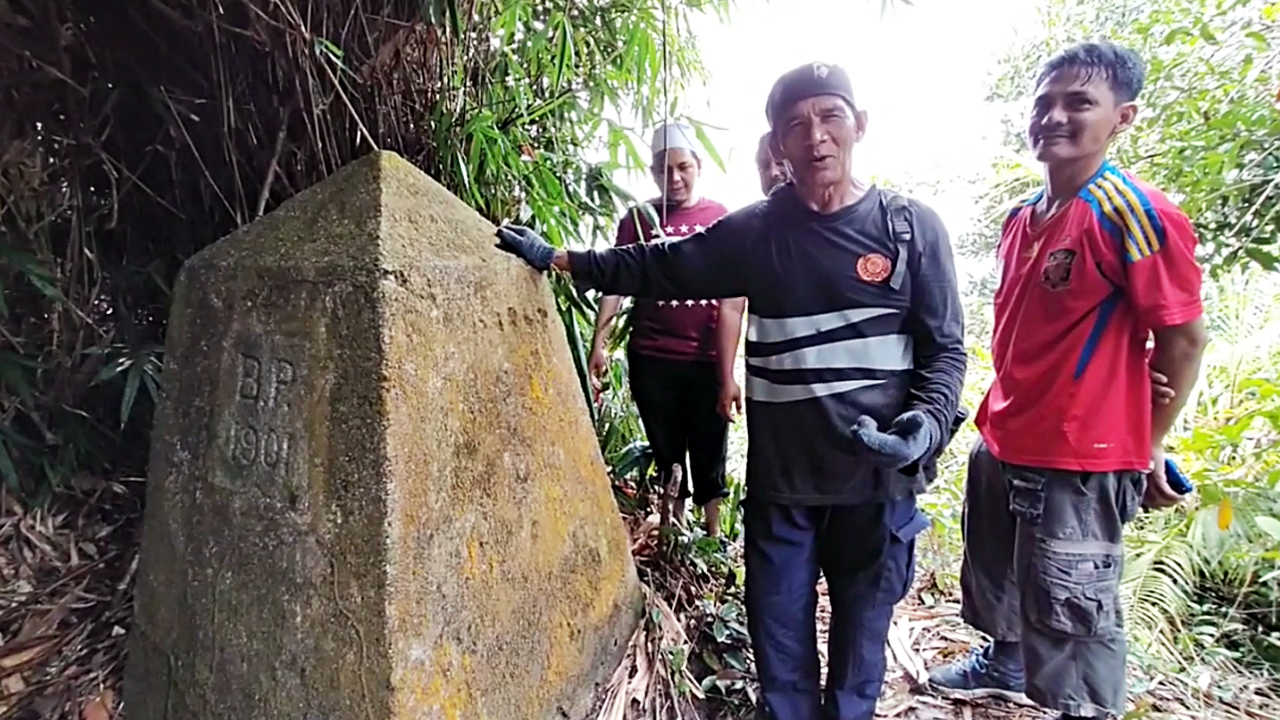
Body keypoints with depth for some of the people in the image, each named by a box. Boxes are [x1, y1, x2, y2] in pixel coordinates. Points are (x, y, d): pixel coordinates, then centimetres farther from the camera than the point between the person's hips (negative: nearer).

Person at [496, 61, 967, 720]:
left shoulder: (912, 227, -3)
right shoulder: (755, 231, 1)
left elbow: (945, 348, -1)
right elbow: (657, 267, 8)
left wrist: (929, 422, -19)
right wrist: (556, 258, 5)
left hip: (877, 480, -1)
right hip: (779, 480, 1)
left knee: (860, 637, 18)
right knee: (779, 645, 15)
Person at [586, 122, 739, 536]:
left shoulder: (722, 219, 2)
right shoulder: (639, 219, 3)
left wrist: (728, 369, -4)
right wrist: (599, 342, -13)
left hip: (708, 360, 0)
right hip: (652, 359, 1)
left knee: (709, 453, 10)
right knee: (666, 454, 12)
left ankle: (713, 537, 25)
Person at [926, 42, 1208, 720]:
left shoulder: (1135, 214, -16)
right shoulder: (1020, 219, 6)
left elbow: (1183, 340, -12)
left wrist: (1148, 450, -5)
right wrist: (997, 422, 7)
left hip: (1081, 464, -8)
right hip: (1000, 448, 8)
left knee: (1070, 615, 7)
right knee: (995, 575, 26)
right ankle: (1005, 662, 51)